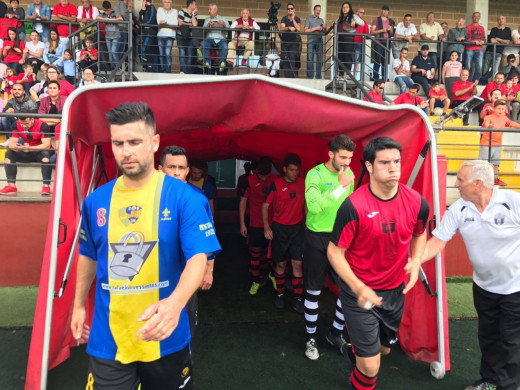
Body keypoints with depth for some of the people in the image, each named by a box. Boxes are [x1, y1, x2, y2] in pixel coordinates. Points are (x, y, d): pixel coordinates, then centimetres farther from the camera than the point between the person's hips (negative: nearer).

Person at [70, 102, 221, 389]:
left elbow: (198, 257, -22)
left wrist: (175, 303, -39)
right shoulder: (95, 201, -2)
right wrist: (78, 305, 18)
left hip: (165, 336, -1)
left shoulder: (184, 197, -15)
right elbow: (88, 256, 12)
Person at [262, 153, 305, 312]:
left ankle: (297, 299, 8)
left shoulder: (302, 183, 0)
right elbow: (265, 205, -5)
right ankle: (280, 294, 27)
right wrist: (266, 226, -15)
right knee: (280, 263, 9)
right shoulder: (276, 184, -8)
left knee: (297, 263, -2)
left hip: (297, 227, 2)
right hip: (279, 228, -1)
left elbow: (305, 204, 11)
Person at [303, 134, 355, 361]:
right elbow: (314, 206, -29)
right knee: (313, 291, 6)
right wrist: (341, 186, -28)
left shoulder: (349, 174, 4)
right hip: (317, 238, -4)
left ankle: (336, 334, 28)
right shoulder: (315, 174, -13)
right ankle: (311, 338, 26)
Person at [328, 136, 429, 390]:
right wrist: (358, 288, -26)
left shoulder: (416, 203, -11)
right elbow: (335, 252, -16)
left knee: (384, 348, 28)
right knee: (371, 366, -3)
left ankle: (356, 355, 62)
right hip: (359, 292, -5)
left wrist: (416, 260, -7)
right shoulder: (353, 206, -25)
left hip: (395, 291, 5)